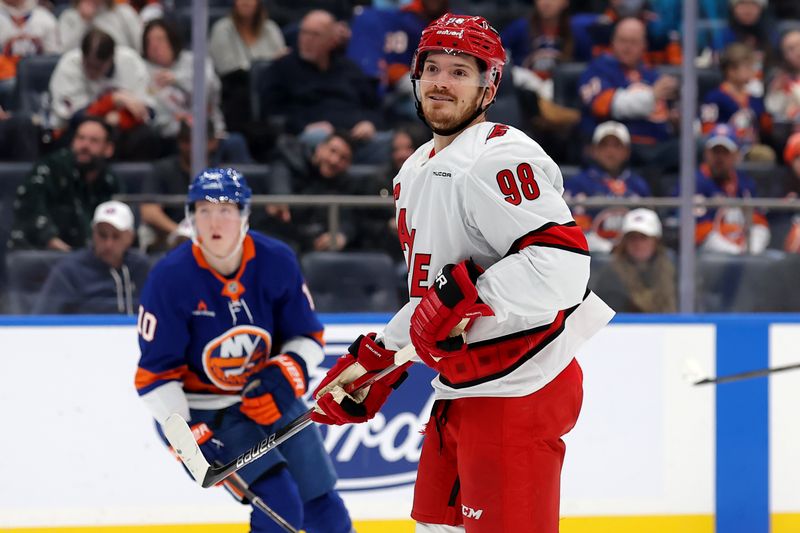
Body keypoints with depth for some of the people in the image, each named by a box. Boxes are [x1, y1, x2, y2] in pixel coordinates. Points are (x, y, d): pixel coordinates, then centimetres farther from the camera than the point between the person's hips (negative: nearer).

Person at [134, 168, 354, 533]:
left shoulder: (277, 262, -11)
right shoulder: (170, 278, -20)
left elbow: (308, 337, 1)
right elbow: (155, 372, -15)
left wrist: (289, 370, -20)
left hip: (270, 400, 4)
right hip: (204, 413, -4)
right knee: (280, 504, -20)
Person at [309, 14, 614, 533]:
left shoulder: (501, 159, -17)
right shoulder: (417, 172, 16)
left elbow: (562, 262, -29)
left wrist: (464, 295, -26)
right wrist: (374, 360, 21)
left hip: (518, 389, -10)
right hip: (458, 393, 10)